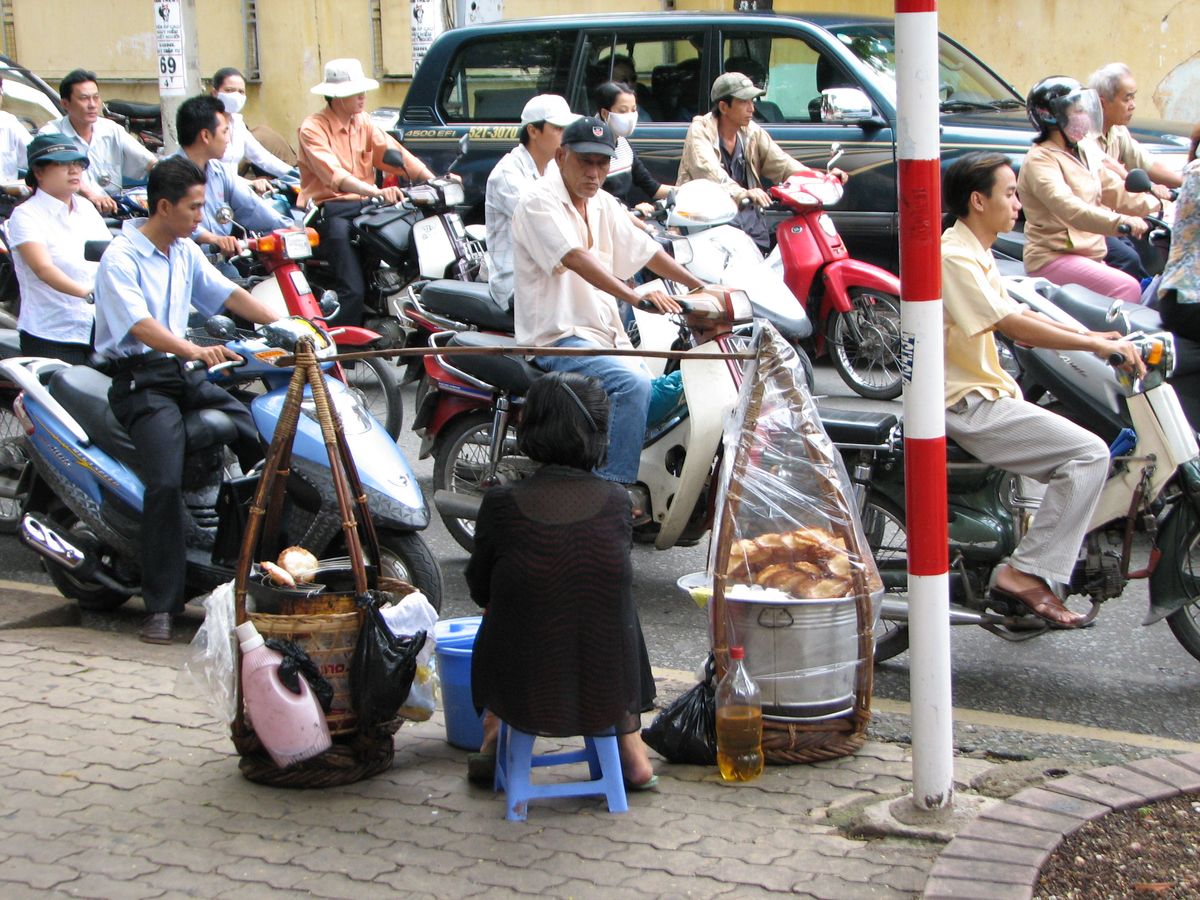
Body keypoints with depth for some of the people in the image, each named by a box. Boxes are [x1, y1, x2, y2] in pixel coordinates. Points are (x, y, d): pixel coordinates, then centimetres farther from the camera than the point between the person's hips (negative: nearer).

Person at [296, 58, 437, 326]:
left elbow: (395, 153, 5)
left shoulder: (363, 123, 14)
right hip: (329, 210, -7)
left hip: (363, 206, 7)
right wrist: (375, 191, -41)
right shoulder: (313, 129, -9)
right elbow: (334, 175, -25)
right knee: (353, 289, -26)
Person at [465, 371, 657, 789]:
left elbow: (480, 590, 5)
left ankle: (494, 746, 42)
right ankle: (631, 752, 32)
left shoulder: (501, 504, -12)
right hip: (607, 700, 0)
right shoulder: (616, 503, -8)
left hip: (521, 701, 0)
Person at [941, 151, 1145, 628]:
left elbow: (1019, 318, 18)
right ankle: (1027, 574, -18)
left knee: (1083, 450, 16)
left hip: (986, 396, 11)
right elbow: (1014, 327, -23)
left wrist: (1095, 337, 8)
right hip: (969, 406, -11)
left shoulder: (975, 252, 17)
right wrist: (1099, 345, -20)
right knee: (1090, 453, -19)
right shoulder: (955, 256, -17)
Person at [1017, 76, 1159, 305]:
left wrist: (1156, 206, 0)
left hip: (1091, 255, 9)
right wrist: (1120, 222, -41)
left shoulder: (1085, 152, 15)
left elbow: (1113, 191, 15)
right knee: (1127, 288, -25)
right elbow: (1069, 208, -29)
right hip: (1052, 258, -9)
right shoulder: (1040, 160, -15)